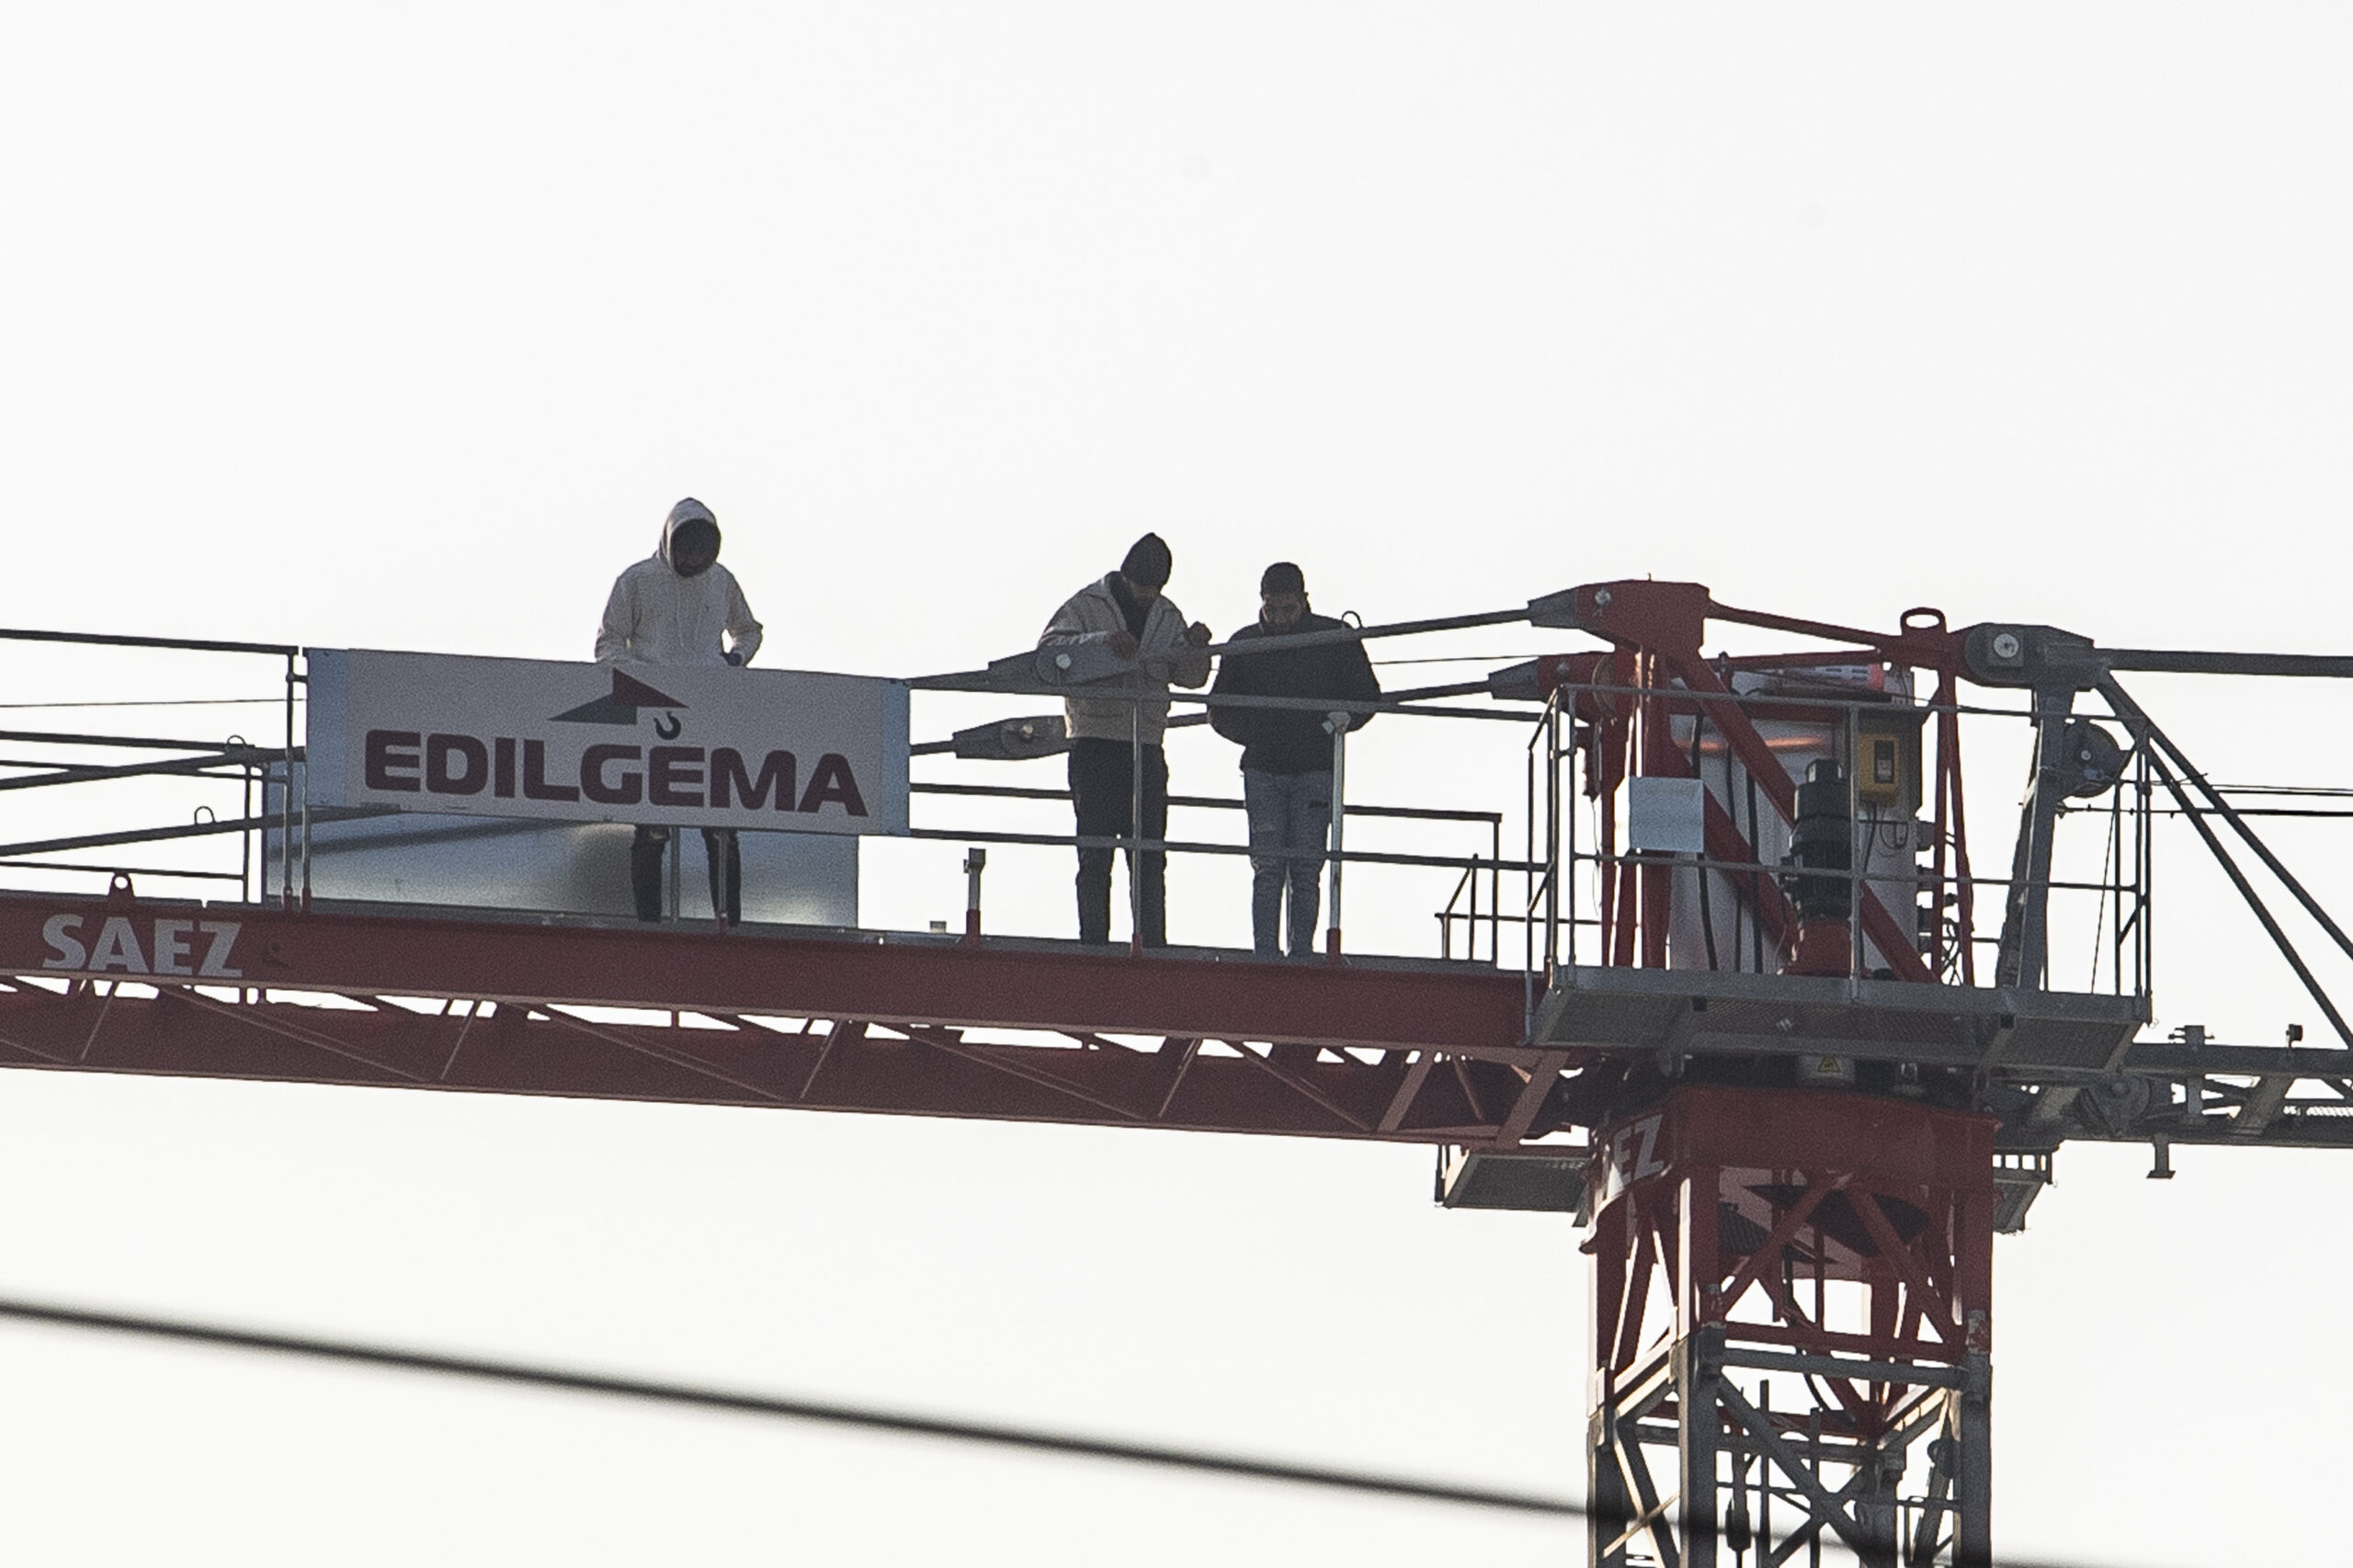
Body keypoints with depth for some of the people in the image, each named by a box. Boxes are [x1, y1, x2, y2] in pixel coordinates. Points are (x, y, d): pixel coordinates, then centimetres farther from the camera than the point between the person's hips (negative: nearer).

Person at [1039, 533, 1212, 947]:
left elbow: (1190, 677, 11)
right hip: (1095, 746, -4)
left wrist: (1197, 649, -11)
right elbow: (1049, 650, -13)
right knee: (1095, 857, -4)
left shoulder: (1167, 617, 14)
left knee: (1150, 858, 1)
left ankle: (1153, 944, 1)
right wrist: (1100, 642, -27)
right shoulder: (1086, 606, 0)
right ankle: (1093, 943, -3)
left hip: (1145, 749, 4)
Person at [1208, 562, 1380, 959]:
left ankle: (1302, 953, -4)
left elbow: (1366, 697, 8)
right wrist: (1254, 733, -5)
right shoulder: (1244, 644, 8)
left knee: (1305, 870, -5)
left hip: (1315, 772, -1)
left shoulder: (1334, 639, 3)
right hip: (1263, 769, 1)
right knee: (1267, 868, -6)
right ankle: (1264, 958, -9)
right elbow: (1219, 711, 14)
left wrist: (1330, 725, -9)